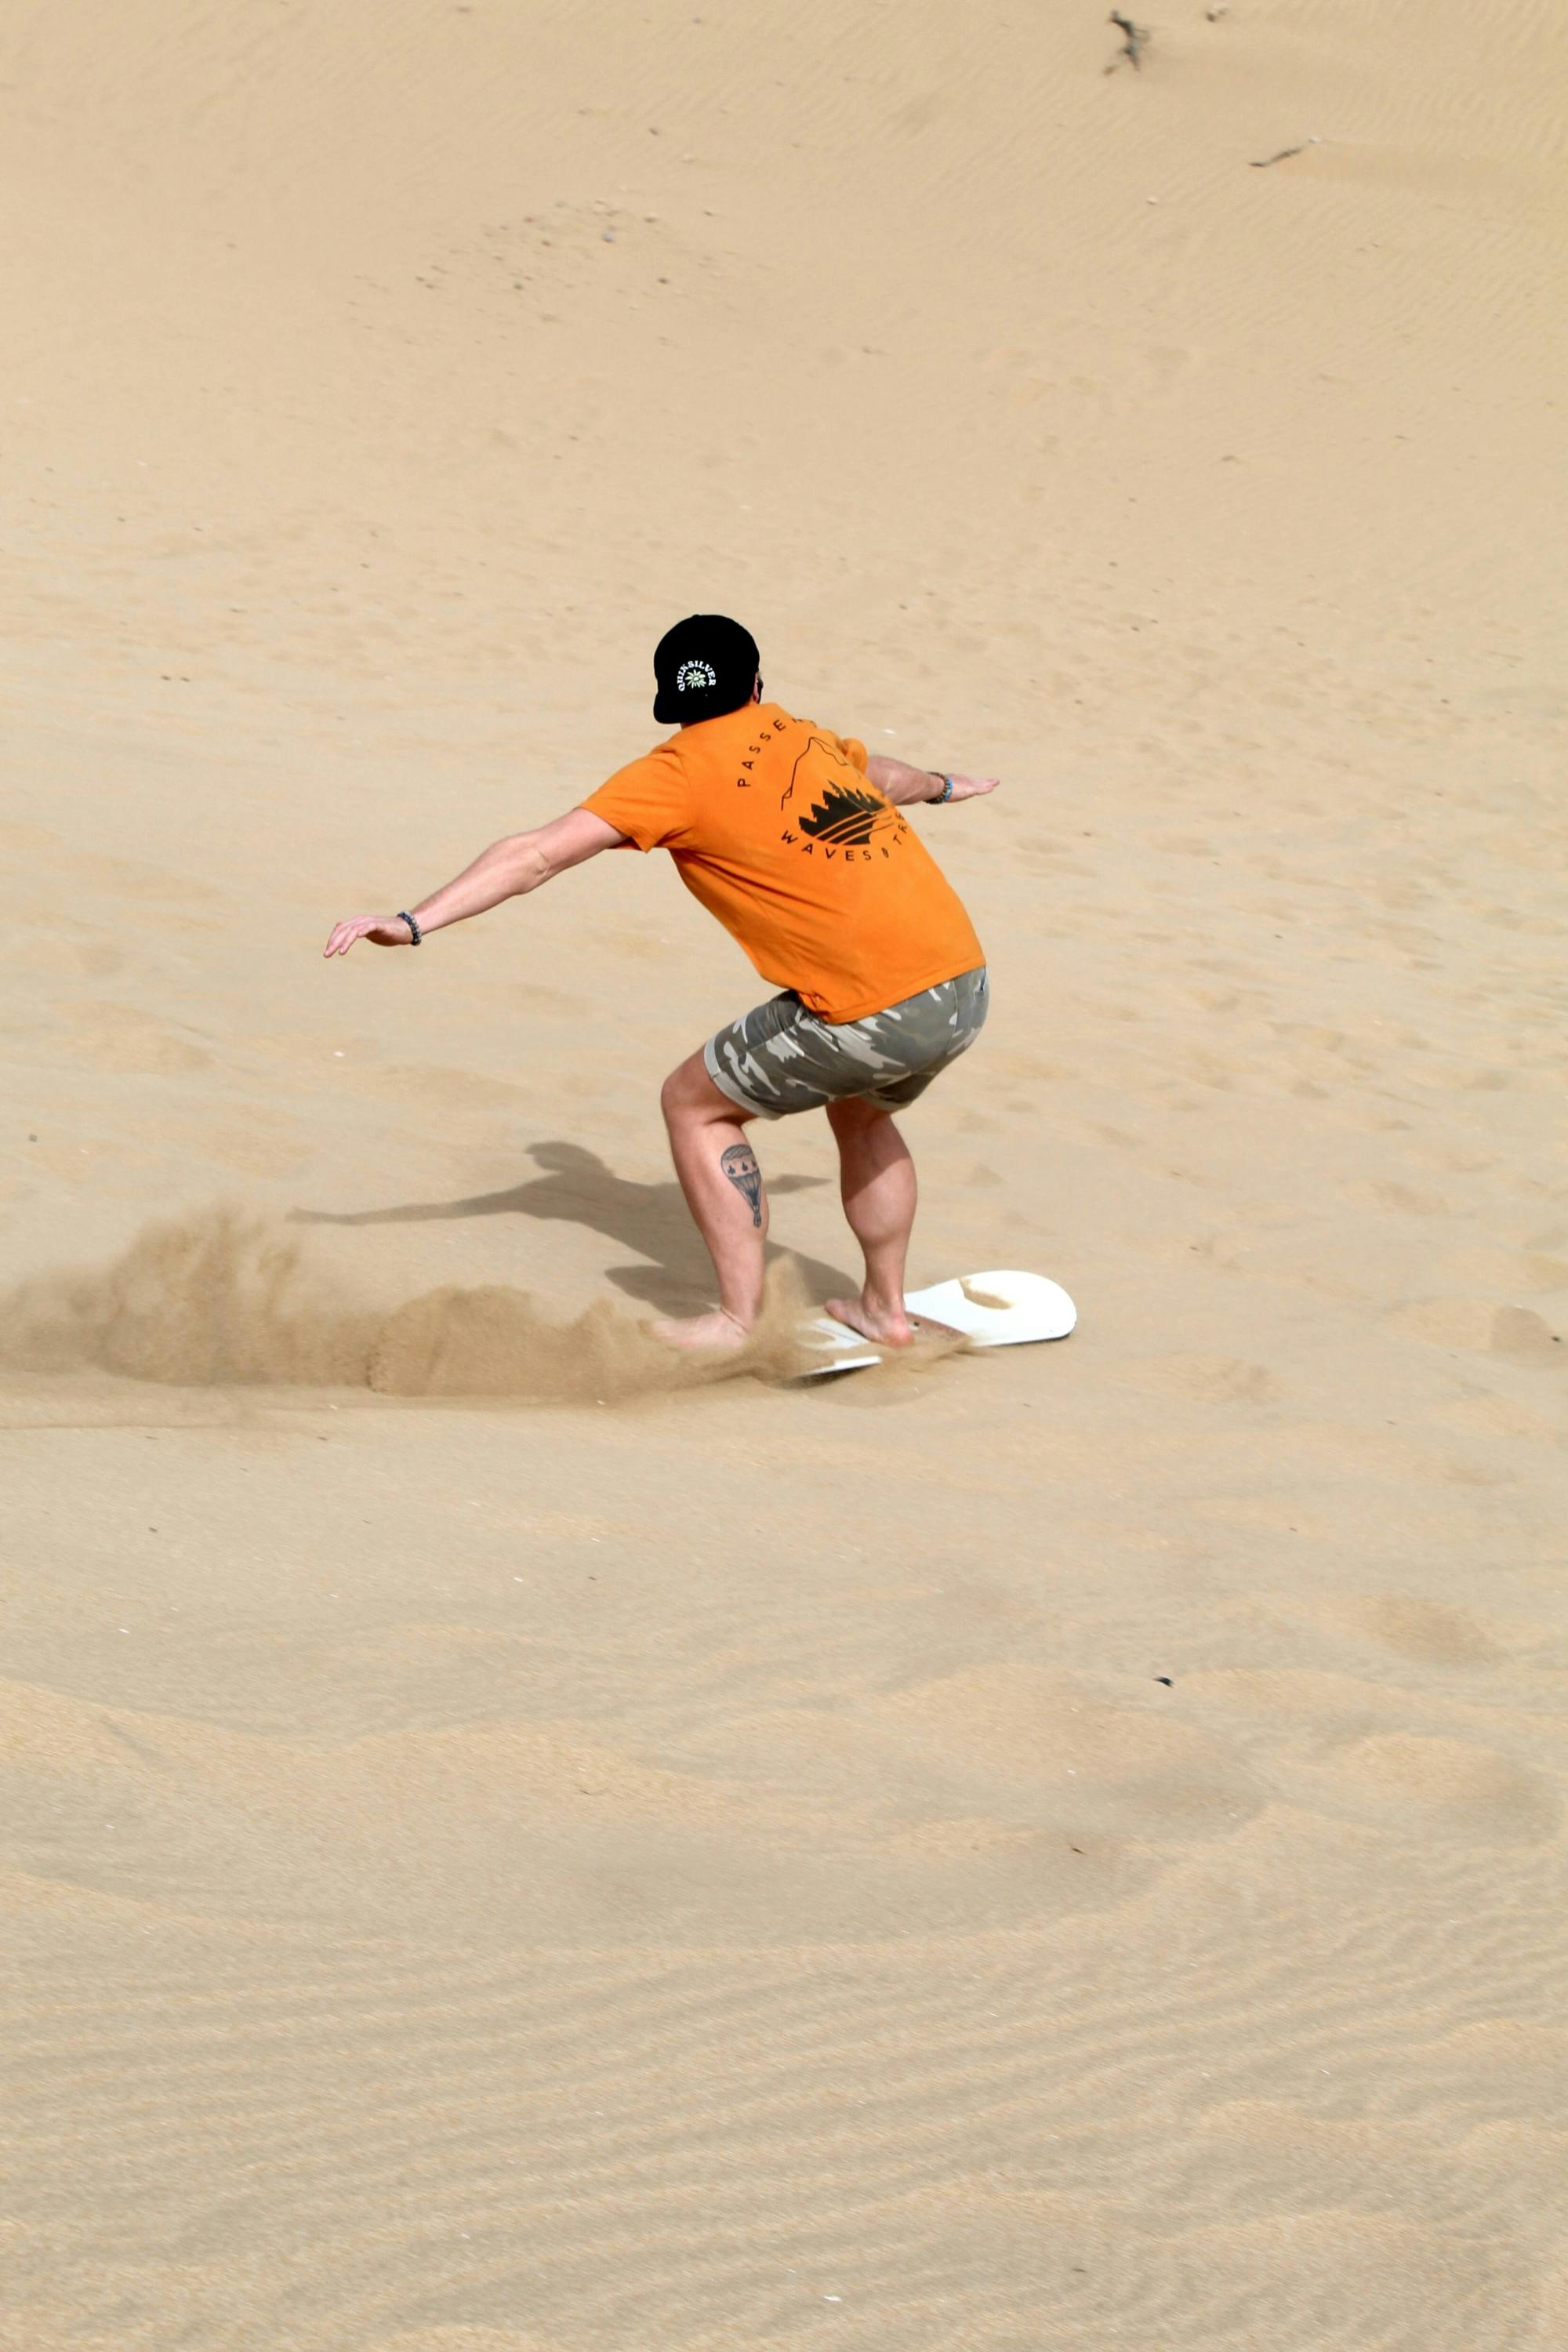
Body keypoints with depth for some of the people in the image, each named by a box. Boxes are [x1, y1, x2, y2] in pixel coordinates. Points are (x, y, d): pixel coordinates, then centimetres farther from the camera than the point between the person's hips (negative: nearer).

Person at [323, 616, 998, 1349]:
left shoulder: (678, 772, -2)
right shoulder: (806, 738, 18)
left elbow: (536, 855, -7)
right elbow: (883, 774, 41)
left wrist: (414, 922, -7)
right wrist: (941, 785, 63)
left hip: (876, 1013, -7)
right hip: (968, 986, 7)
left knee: (693, 1103, 11)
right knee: (859, 1110, 34)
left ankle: (740, 1320, 12)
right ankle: (885, 1308, 40)